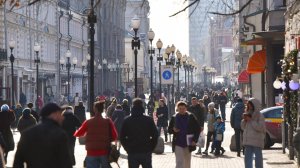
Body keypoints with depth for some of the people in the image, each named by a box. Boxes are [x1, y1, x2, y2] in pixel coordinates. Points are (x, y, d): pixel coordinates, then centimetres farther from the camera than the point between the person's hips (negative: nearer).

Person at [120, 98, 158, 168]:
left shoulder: (127, 120, -1)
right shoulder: (149, 120, -3)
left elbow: (122, 137, 0)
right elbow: (155, 135, -4)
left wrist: (127, 149, 7)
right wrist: (151, 148, 4)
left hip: (132, 152, 0)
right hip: (146, 152, 0)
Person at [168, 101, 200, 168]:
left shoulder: (191, 117, -2)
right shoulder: (174, 118, 0)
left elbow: (197, 129, 1)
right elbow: (169, 129, 8)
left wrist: (194, 140, -7)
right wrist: (173, 130, -14)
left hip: (188, 143, 1)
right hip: (178, 144, -1)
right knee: (179, 163, -9)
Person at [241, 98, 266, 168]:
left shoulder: (259, 116, -6)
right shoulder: (248, 114, 13)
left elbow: (260, 127, -18)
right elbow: (243, 127, 16)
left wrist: (250, 120, -16)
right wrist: (244, 120, -3)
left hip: (257, 141, -7)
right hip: (248, 141, 7)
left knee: (258, 158, -3)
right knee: (248, 158, 8)